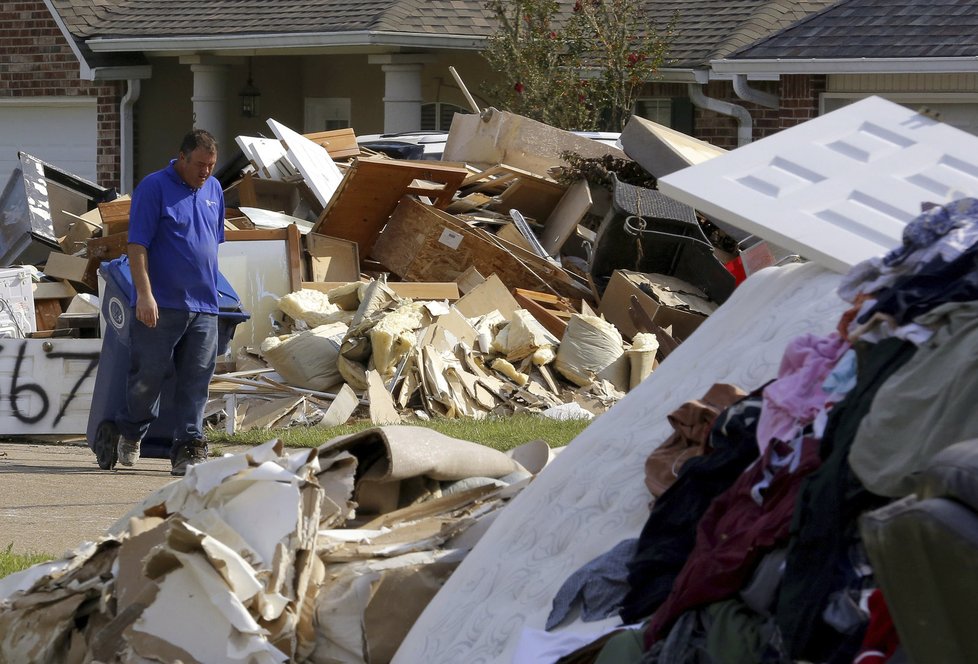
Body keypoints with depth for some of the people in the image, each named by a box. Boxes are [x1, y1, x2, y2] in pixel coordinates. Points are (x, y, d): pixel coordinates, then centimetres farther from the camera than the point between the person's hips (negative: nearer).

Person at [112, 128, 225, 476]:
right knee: (149, 375, 1)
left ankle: (188, 449, 4)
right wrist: (144, 293, -19)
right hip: (161, 304, -5)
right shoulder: (154, 187, -7)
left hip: (203, 306, 5)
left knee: (195, 383, 2)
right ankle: (130, 433, 23)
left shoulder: (213, 190, 14)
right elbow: (137, 245, -12)